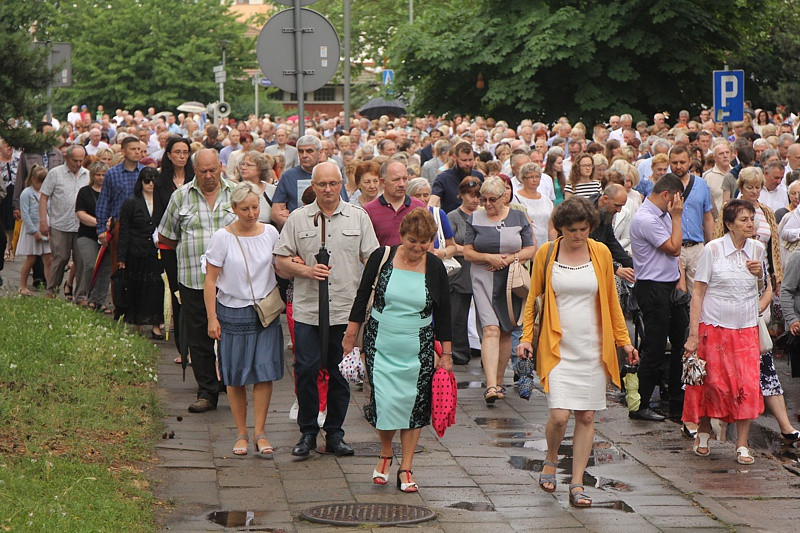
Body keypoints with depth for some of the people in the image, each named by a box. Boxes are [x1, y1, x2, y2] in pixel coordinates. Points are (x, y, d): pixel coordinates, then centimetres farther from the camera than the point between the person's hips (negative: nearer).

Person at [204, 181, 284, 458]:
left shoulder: (270, 233, 3)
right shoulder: (223, 238, -5)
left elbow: (280, 268, 17)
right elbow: (210, 280, -3)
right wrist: (212, 318, -8)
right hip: (234, 313, -2)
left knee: (265, 372, -5)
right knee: (236, 377, 4)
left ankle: (259, 433, 4)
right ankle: (241, 434, 15)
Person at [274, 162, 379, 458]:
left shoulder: (358, 217, 7)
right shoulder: (297, 219, 7)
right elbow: (282, 261, 7)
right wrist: (306, 270, -11)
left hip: (346, 310, 0)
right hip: (308, 310, 0)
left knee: (340, 373, 5)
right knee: (306, 370, -5)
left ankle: (335, 433, 16)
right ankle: (308, 432, 10)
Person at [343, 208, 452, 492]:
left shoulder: (435, 267, -1)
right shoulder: (381, 258, -5)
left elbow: (443, 313, 5)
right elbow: (362, 296, 6)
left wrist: (446, 353, 6)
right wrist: (351, 332, 6)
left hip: (418, 348, 1)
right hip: (381, 344, -1)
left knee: (413, 404, 0)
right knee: (384, 403, -7)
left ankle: (405, 469, 13)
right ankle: (386, 453, 21)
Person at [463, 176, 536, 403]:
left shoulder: (518, 218, 6)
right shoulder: (475, 219, 6)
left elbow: (531, 249, 4)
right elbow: (467, 252, 3)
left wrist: (507, 259, -10)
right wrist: (489, 258, -13)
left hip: (512, 280, 2)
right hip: (484, 280, -1)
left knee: (506, 332, 7)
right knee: (490, 329, -15)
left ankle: (499, 381, 22)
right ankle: (491, 385, -24)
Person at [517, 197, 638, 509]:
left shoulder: (601, 253, 4)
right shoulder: (546, 254, 0)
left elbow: (611, 301, 12)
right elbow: (533, 298, 8)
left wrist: (623, 340, 10)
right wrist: (526, 337, -1)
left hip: (592, 348, 2)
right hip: (557, 347, -2)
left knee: (586, 417, 2)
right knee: (559, 415, -12)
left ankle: (577, 484, 9)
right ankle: (551, 460, 18)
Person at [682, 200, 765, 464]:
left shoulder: (757, 249, 5)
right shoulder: (713, 249, -8)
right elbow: (698, 293, -7)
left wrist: (760, 274, -5)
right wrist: (693, 334, -11)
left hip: (746, 328, 3)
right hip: (714, 326, -3)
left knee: (748, 383, -7)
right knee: (714, 383, 0)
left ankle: (742, 444, 0)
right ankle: (704, 432, 25)